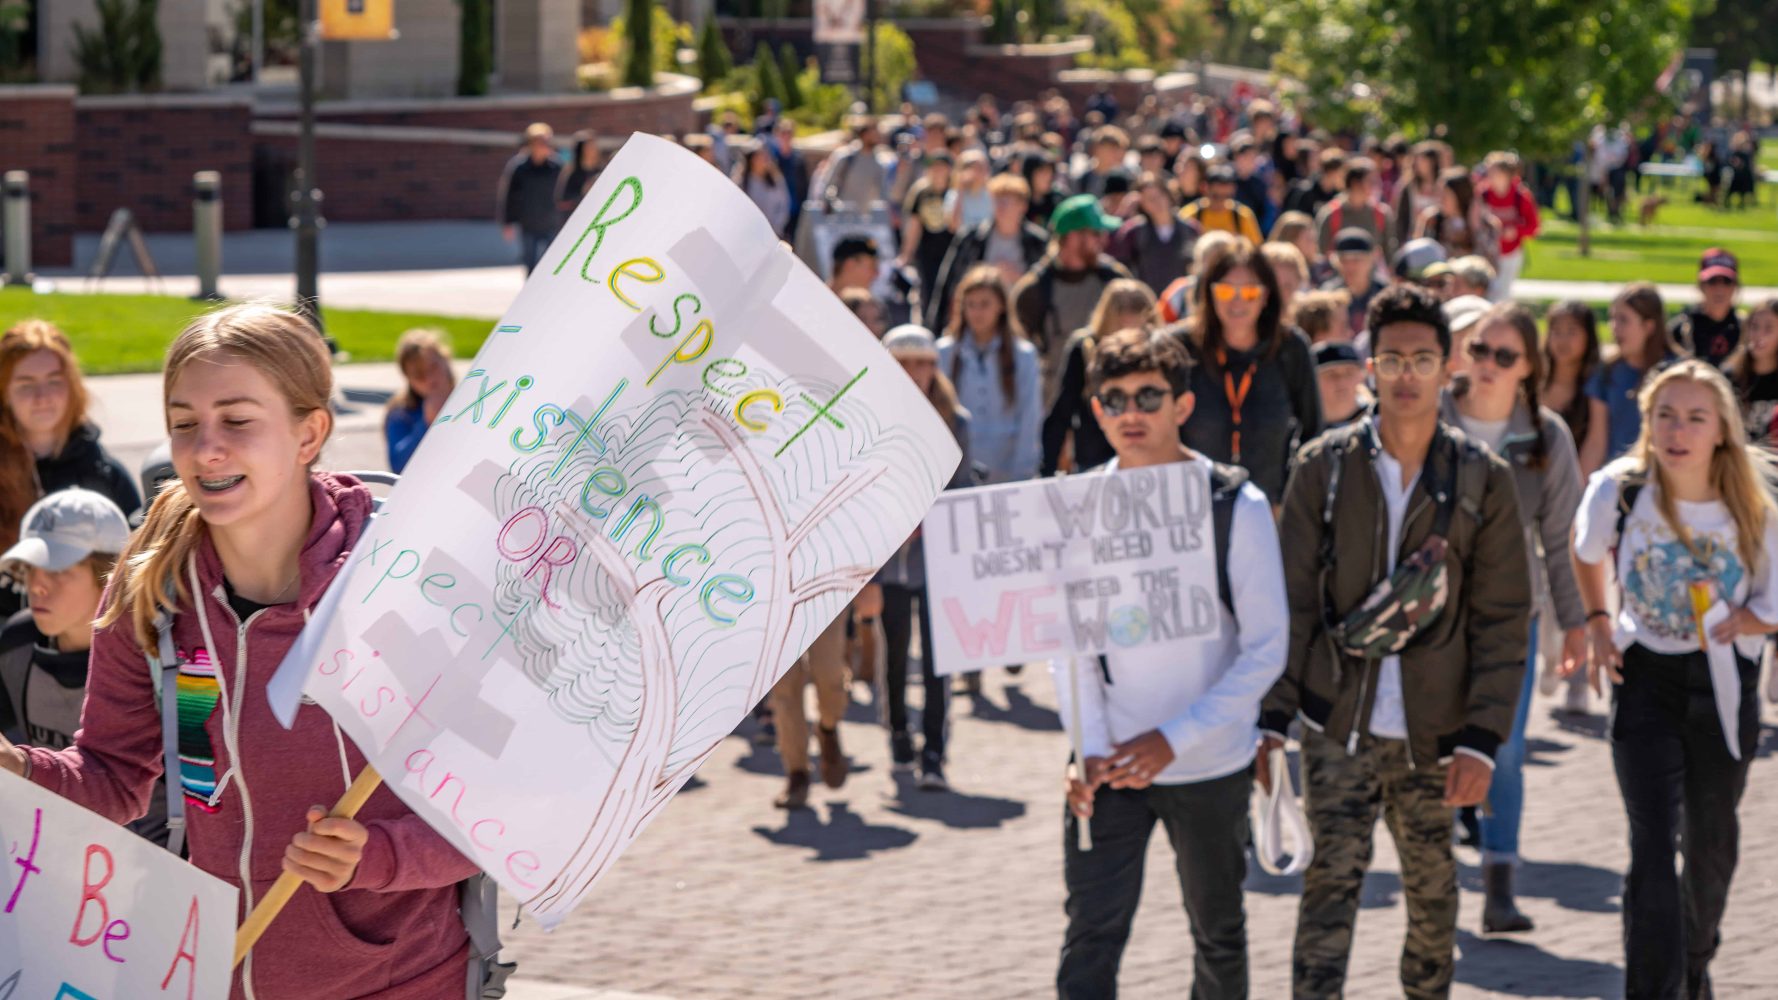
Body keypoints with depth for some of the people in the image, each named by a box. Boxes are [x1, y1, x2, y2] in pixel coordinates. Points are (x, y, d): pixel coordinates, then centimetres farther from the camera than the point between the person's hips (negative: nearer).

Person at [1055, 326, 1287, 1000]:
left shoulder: (1237, 506, -8)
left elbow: (1267, 648, -9)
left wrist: (1174, 738, -17)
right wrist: (1089, 749, -10)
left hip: (1211, 765, -1)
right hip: (1109, 766, 1)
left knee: (1219, 937, 14)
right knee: (1089, 944, -9)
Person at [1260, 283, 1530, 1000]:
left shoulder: (1481, 480, 0)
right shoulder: (1325, 468, 1)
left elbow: (1501, 620, 0)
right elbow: (1291, 603, 3)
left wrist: (1481, 742, -7)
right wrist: (1271, 719, -3)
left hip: (1433, 733, 1)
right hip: (1337, 725, -1)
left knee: (1432, 888, 11)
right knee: (1332, 878, -9)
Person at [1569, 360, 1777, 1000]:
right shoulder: (1619, 489, -13)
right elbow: (1586, 554, 10)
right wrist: (1599, 624, 2)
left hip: (1725, 683, 2)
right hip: (1646, 677, -2)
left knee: (1711, 844, 17)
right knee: (1653, 848, -13)